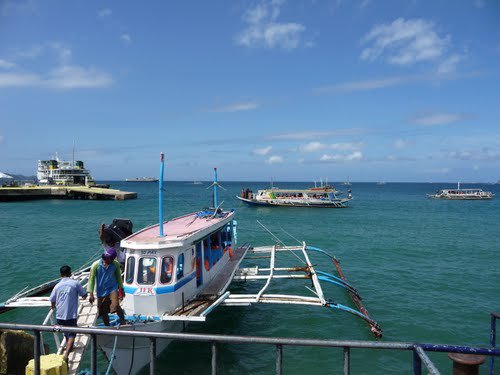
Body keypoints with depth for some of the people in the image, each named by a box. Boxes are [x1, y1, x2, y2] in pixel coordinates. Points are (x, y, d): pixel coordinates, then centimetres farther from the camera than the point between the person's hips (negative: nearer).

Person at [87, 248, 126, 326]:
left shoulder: (116, 264, -5)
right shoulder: (96, 265, -11)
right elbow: (91, 279, -5)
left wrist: (121, 289, 14)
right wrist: (91, 294, -6)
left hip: (113, 289, 0)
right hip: (101, 292, 0)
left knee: (116, 305, -22)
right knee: (103, 312, 8)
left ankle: (123, 322, -10)